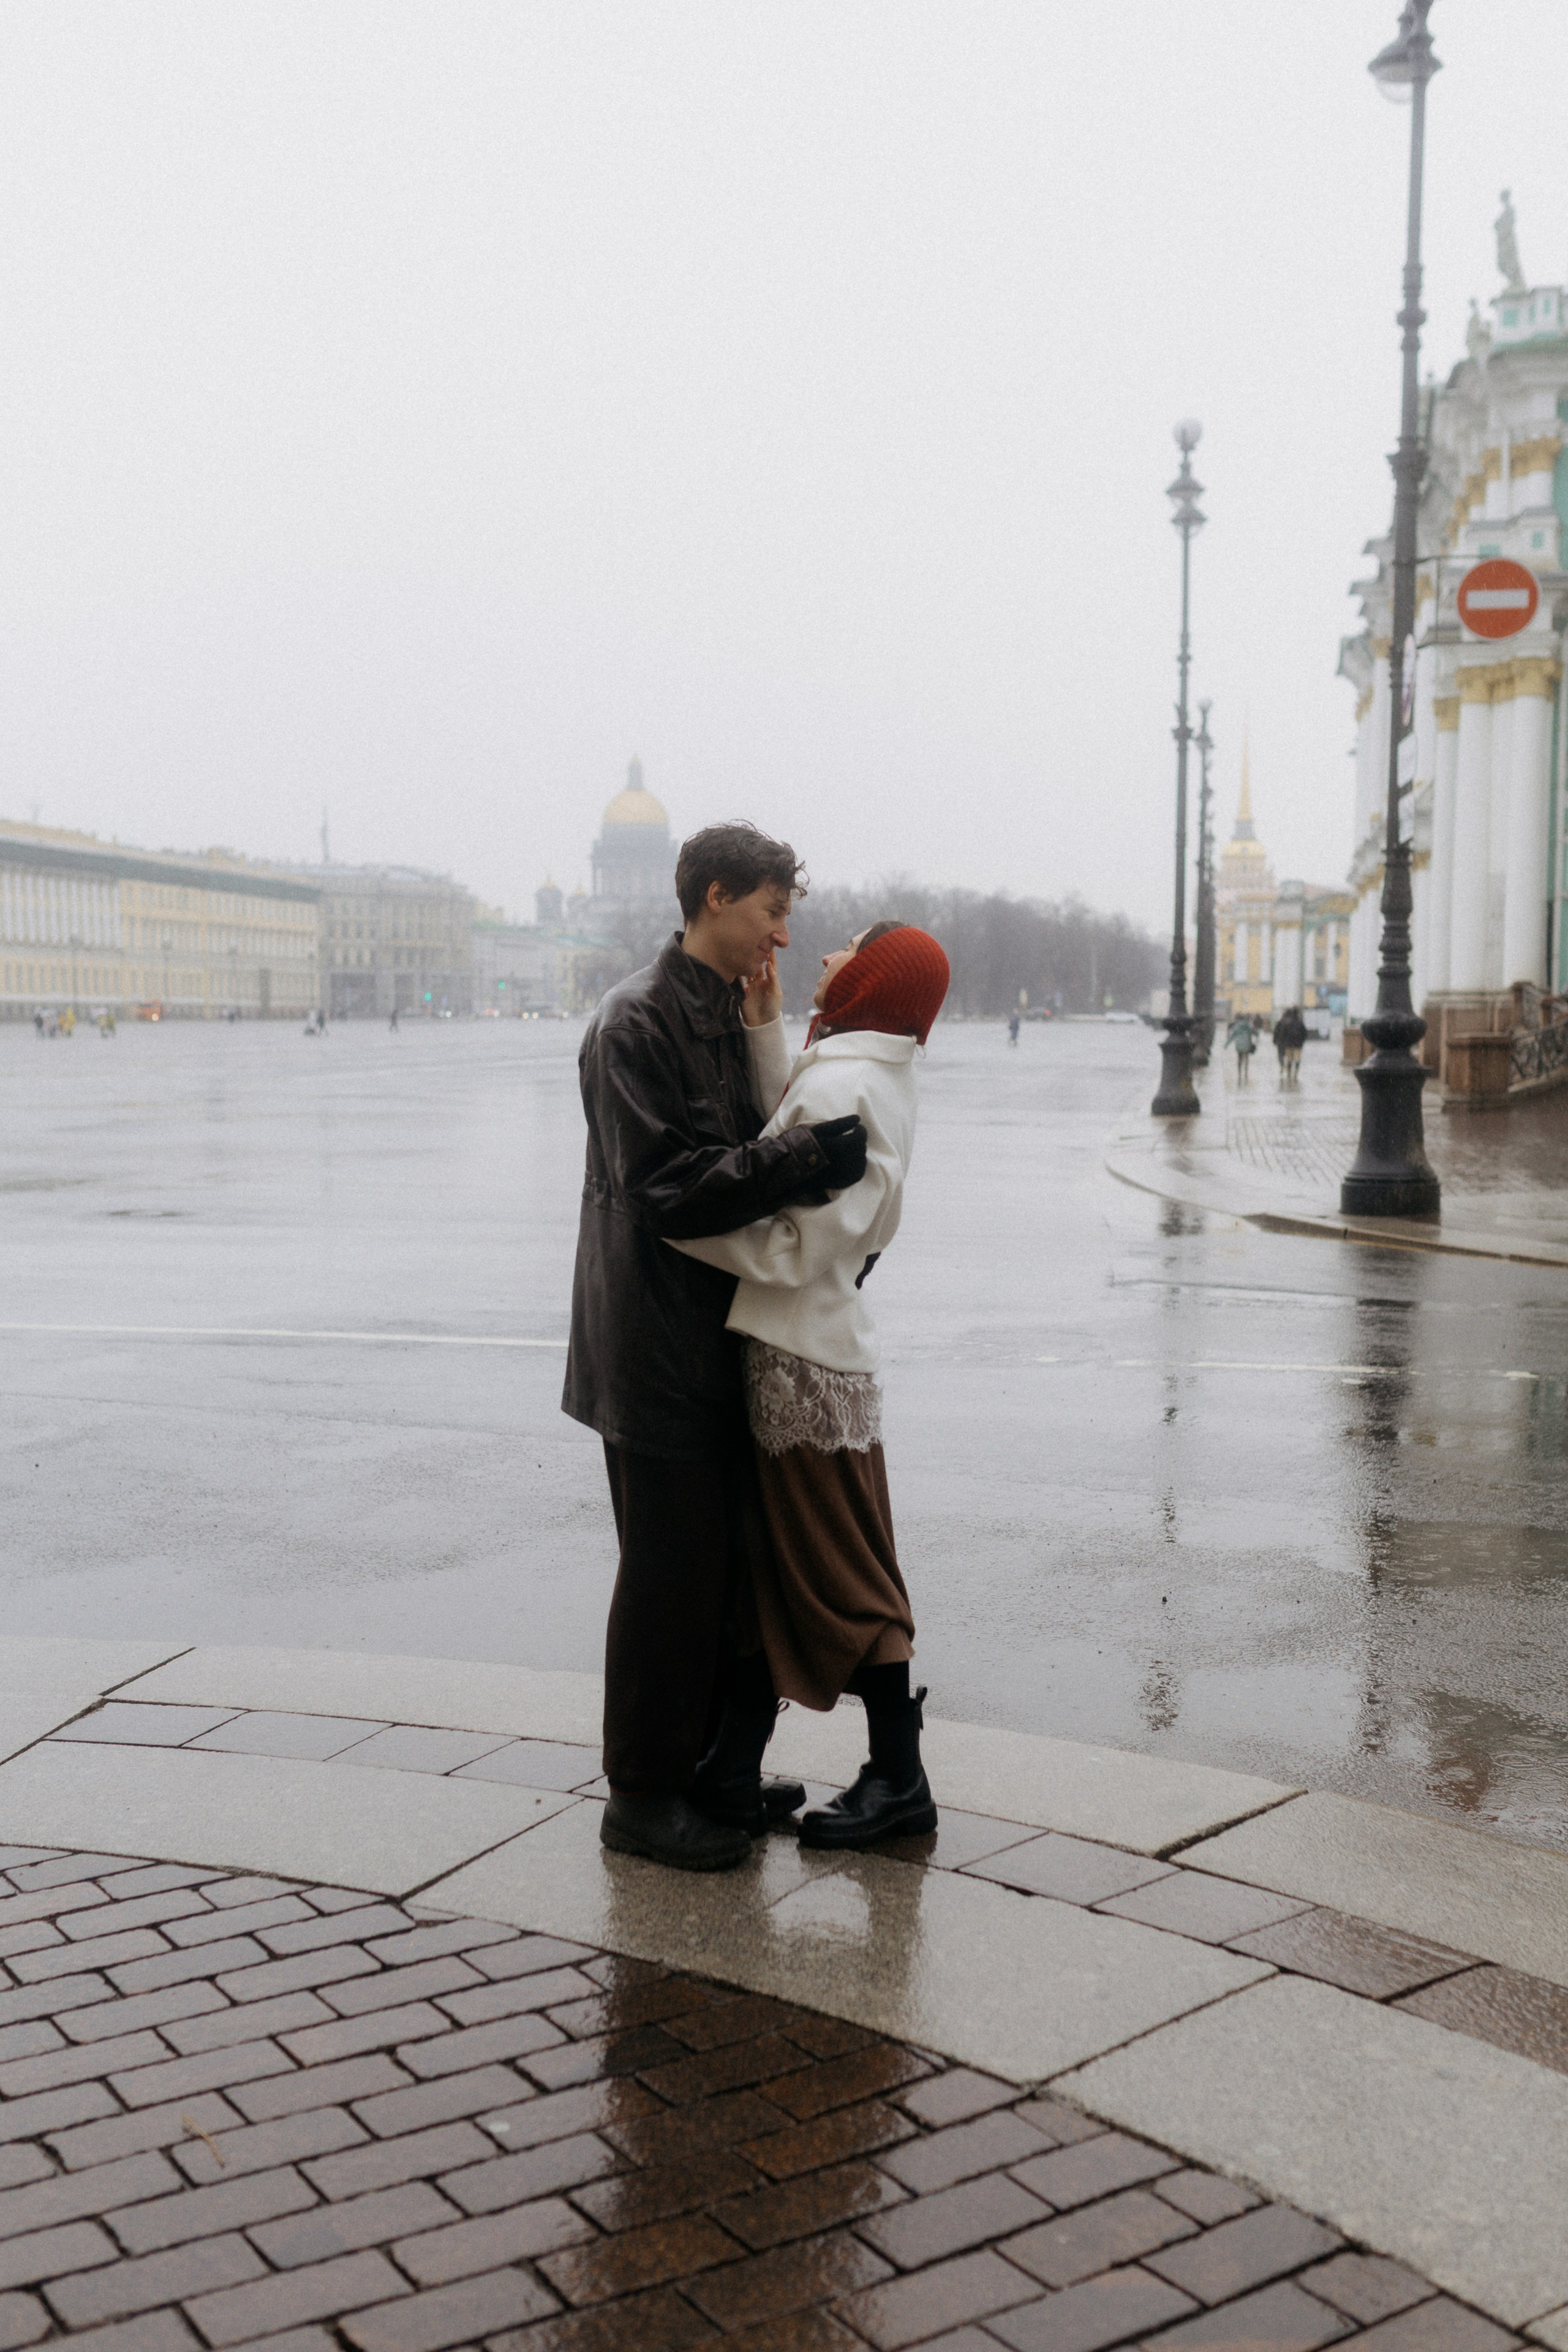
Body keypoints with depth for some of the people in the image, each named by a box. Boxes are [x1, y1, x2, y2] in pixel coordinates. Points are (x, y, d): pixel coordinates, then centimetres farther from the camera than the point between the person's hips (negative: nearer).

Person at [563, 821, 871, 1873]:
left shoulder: (728, 1015, 14)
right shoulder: (638, 1022, -15)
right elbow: (667, 1186, -23)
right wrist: (798, 1159, -28)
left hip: (718, 1338, 9)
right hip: (656, 1344, -9)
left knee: (731, 1559, 15)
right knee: (671, 1570, -1)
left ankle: (710, 1766, 29)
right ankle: (643, 1794, 13)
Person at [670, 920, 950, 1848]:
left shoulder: (841, 1085, -20)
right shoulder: (877, 1076, 11)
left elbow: (796, 1250, -21)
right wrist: (768, 1028, 0)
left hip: (802, 1359, -10)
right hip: (816, 1346, 10)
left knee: (841, 1578, 2)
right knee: (773, 1564, 16)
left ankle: (900, 1780, 14)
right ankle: (736, 1765, 26)